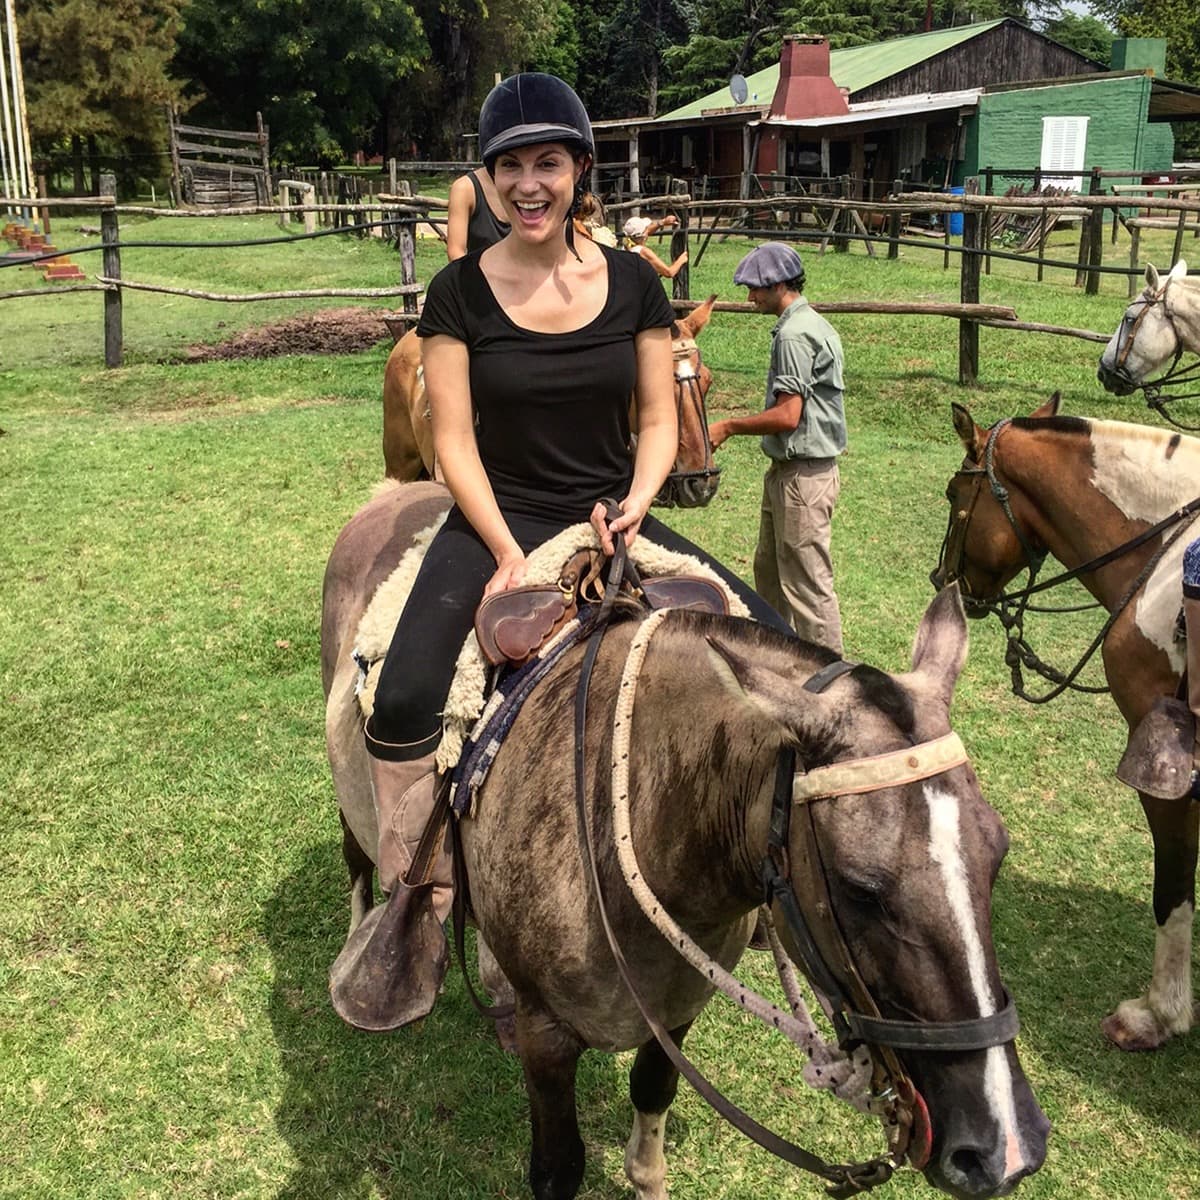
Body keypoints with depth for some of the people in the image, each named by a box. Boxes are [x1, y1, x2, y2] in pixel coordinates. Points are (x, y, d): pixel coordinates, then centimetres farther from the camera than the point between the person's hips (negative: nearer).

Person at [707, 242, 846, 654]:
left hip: (802, 476, -11)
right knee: (768, 569, 21)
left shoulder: (794, 334, -19)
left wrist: (728, 427, -13)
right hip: (788, 470, 11)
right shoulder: (811, 323, 14)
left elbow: (788, 415, -24)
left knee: (806, 581, -3)